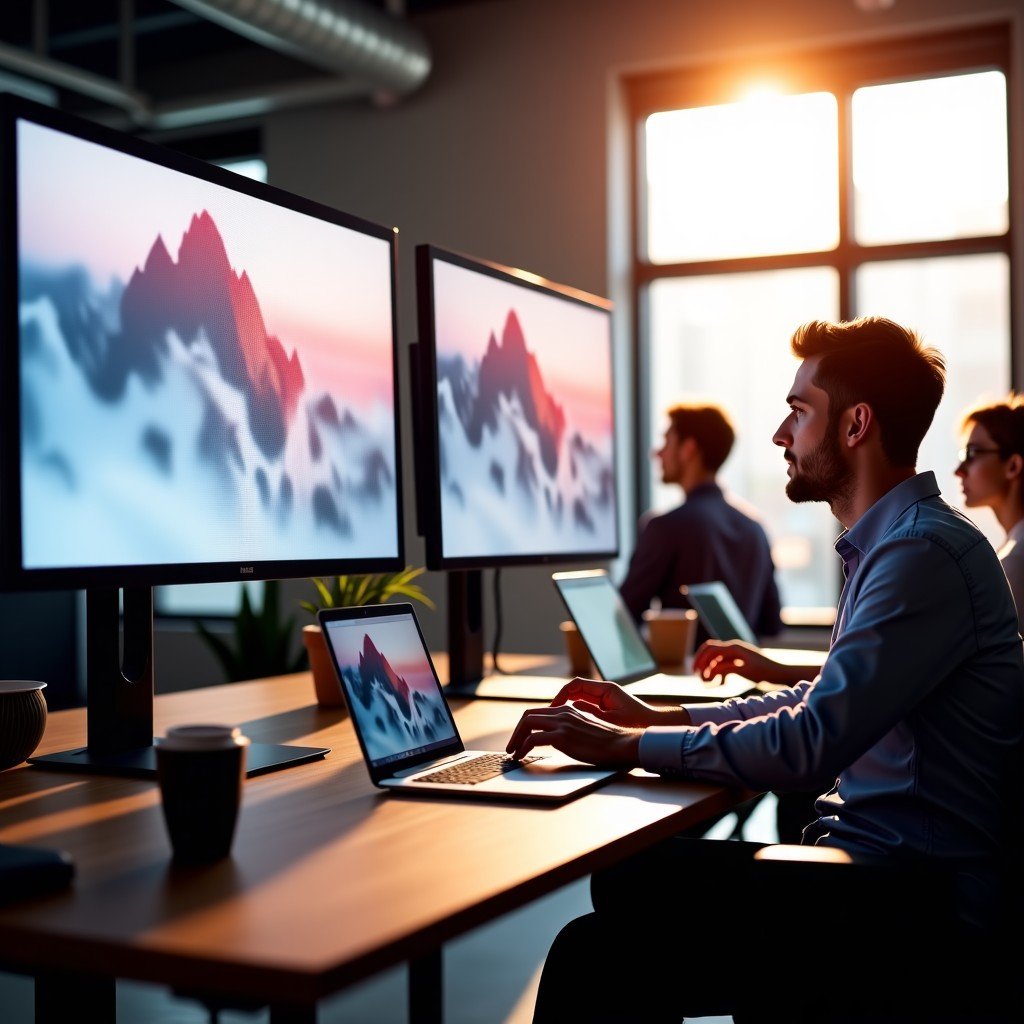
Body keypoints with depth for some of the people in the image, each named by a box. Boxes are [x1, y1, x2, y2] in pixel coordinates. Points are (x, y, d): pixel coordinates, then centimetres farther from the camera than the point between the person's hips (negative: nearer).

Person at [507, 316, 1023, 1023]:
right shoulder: (894, 543, 15)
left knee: (598, 959, -18)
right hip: (868, 859, 10)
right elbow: (828, 707, 20)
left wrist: (629, 745, -14)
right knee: (628, 879, 9)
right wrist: (658, 718, 12)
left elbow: (806, 747, -25)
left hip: (918, 909, -10)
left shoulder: (925, 553, -19)